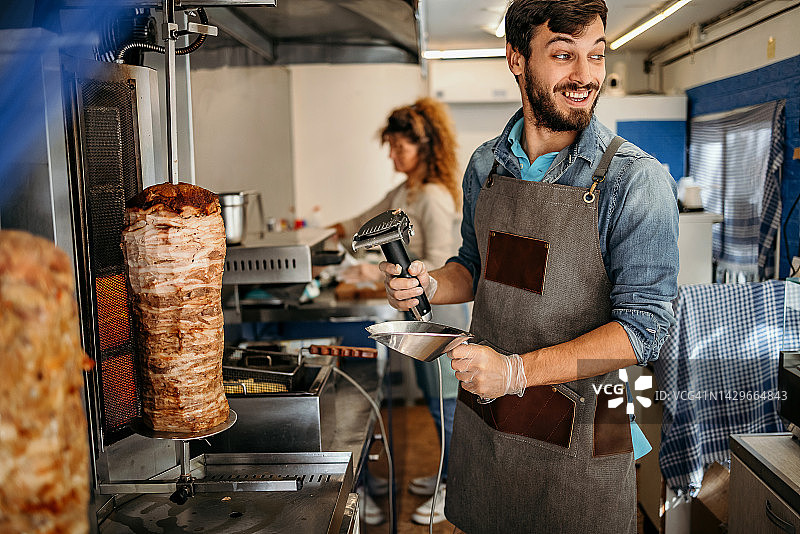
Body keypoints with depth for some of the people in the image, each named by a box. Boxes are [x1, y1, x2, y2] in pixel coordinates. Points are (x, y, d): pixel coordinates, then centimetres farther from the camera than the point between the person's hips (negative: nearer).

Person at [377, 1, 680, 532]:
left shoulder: (638, 180, -16)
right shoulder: (485, 165, 1)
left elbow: (644, 326, -18)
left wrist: (519, 370, -26)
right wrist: (431, 285, -8)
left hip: (578, 437, -4)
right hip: (481, 416, 5)